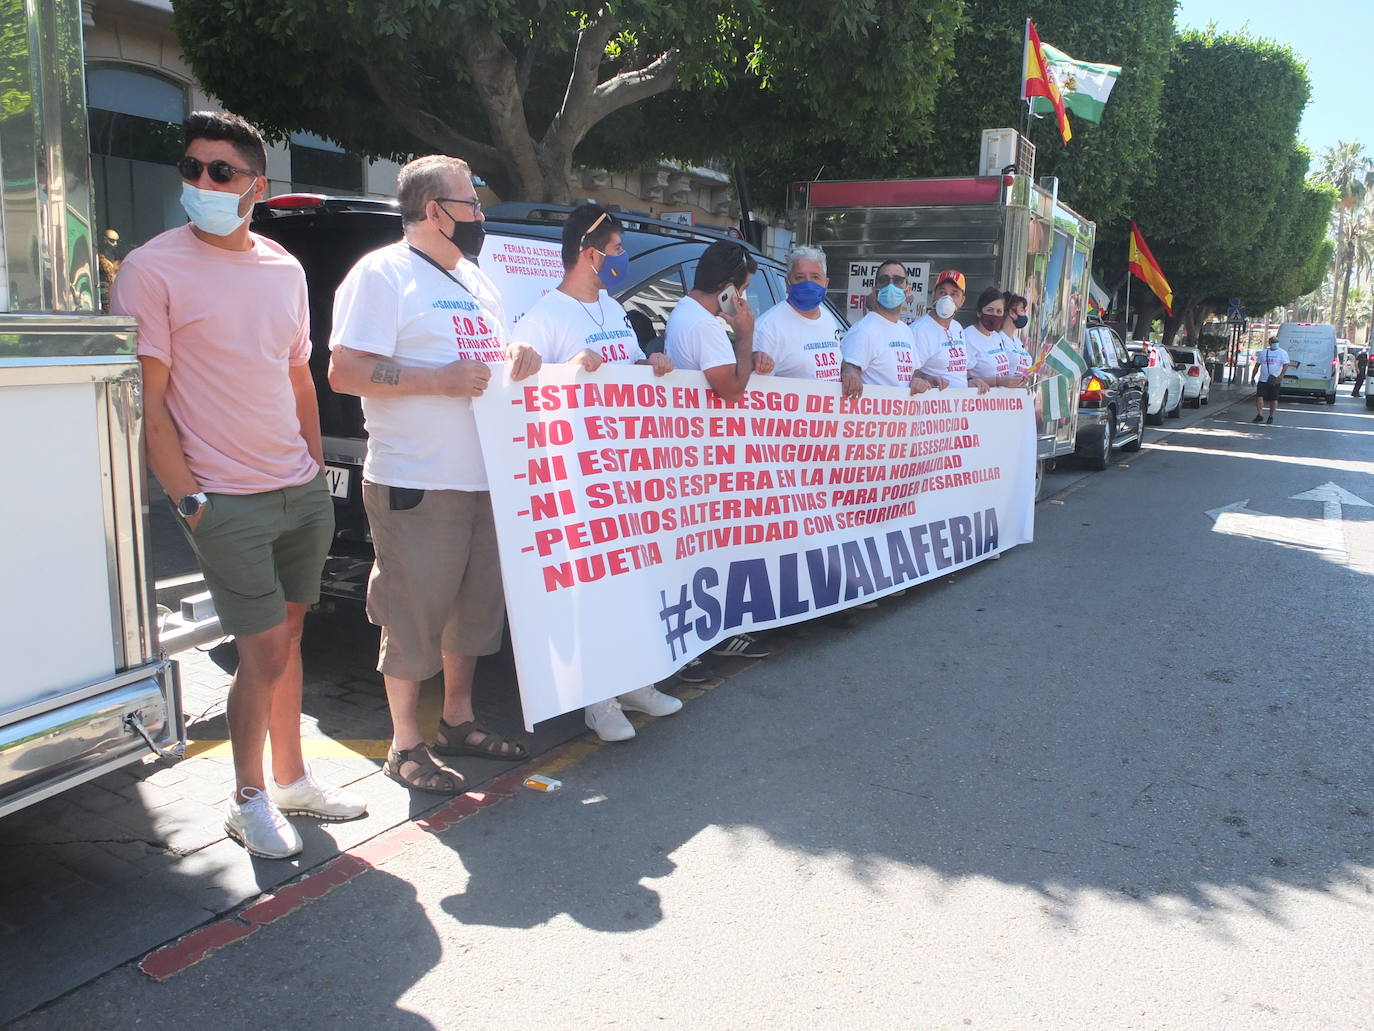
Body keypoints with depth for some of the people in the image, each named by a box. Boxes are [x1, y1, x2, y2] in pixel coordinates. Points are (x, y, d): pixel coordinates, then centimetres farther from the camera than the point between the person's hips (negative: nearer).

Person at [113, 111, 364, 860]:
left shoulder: (284, 269, 10)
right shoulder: (153, 269, -8)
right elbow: (149, 402, -10)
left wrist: (317, 468, 13)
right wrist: (188, 499, -14)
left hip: (303, 491, 6)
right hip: (227, 502, -5)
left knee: (287, 637, 14)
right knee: (264, 652, -2)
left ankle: (290, 777, 29)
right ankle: (249, 799, 17)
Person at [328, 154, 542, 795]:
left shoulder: (474, 278, 18)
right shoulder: (382, 274, -7)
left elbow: (492, 351, 27)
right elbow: (344, 372, -15)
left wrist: (520, 357, 3)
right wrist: (439, 381, -22)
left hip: (484, 478, 8)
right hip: (415, 483, -8)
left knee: (476, 604, 16)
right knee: (414, 614, 0)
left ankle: (458, 721, 32)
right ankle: (405, 746, 15)